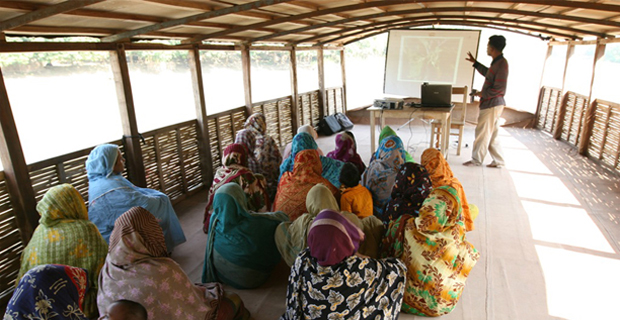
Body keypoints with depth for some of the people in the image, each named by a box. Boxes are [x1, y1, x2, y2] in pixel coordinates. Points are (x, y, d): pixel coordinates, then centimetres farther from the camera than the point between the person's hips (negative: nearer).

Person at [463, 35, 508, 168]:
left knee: (482, 133, -1)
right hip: (490, 103, 10)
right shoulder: (497, 62, 13)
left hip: (492, 104, -10)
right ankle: (498, 161, 22)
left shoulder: (501, 63, -18)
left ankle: (476, 160, 10)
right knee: (491, 134, 14)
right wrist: (475, 62, 33)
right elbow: (488, 73, 34)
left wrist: (483, 94, -11)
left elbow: (499, 88, -22)